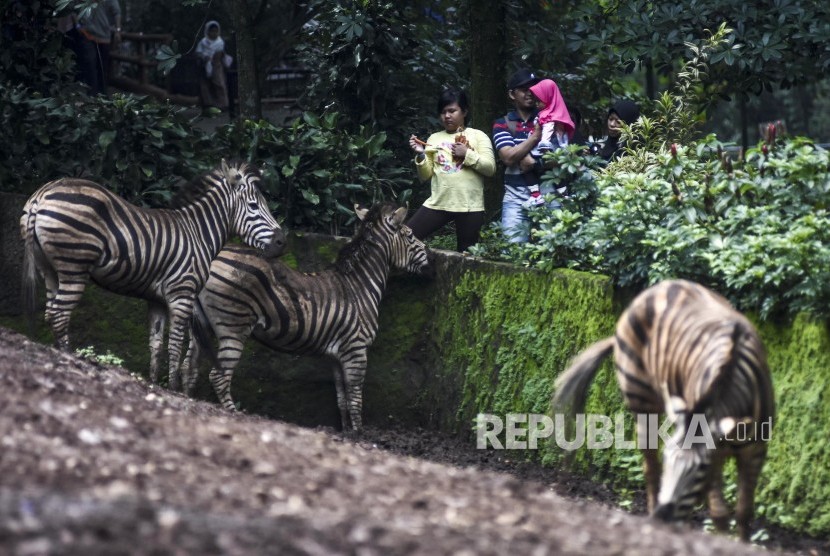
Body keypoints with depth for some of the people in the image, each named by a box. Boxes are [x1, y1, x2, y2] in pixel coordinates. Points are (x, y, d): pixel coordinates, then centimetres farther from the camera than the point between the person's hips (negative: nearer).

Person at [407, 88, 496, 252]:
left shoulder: (478, 136, 4)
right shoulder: (434, 138, 12)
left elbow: (490, 168, -4)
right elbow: (425, 175, 10)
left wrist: (467, 154, -13)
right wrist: (420, 155, -6)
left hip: (469, 206, -3)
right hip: (438, 204, 3)